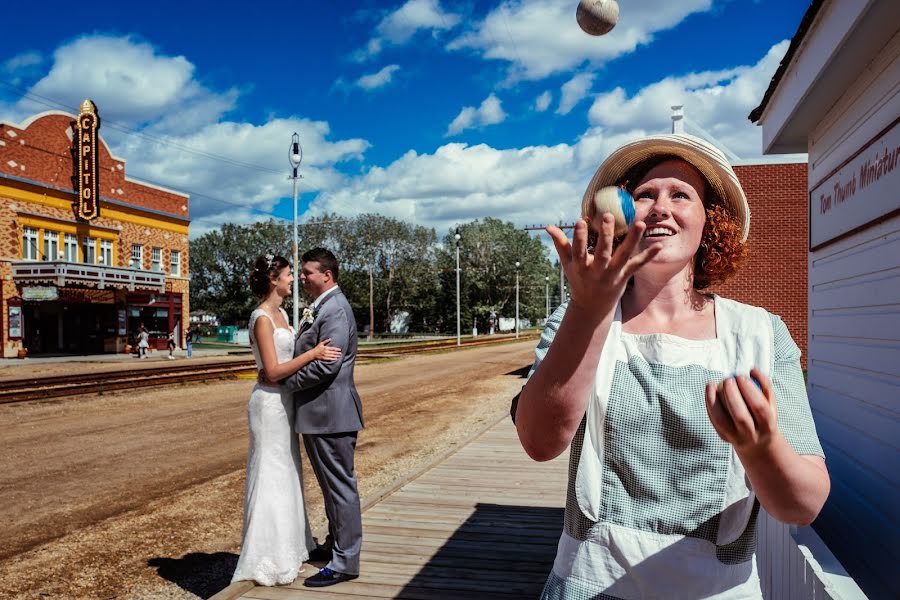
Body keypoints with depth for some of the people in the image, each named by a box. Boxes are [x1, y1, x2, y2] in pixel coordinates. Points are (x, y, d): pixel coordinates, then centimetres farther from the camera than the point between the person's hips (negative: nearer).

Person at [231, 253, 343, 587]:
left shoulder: (281, 314, 11)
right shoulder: (262, 318, -16)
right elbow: (274, 369, -21)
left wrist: (316, 349, 5)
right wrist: (312, 353, -23)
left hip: (284, 401, 9)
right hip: (270, 403, -9)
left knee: (287, 476, 17)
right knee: (271, 478, 0)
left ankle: (287, 549, 31)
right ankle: (268, 562, 12)